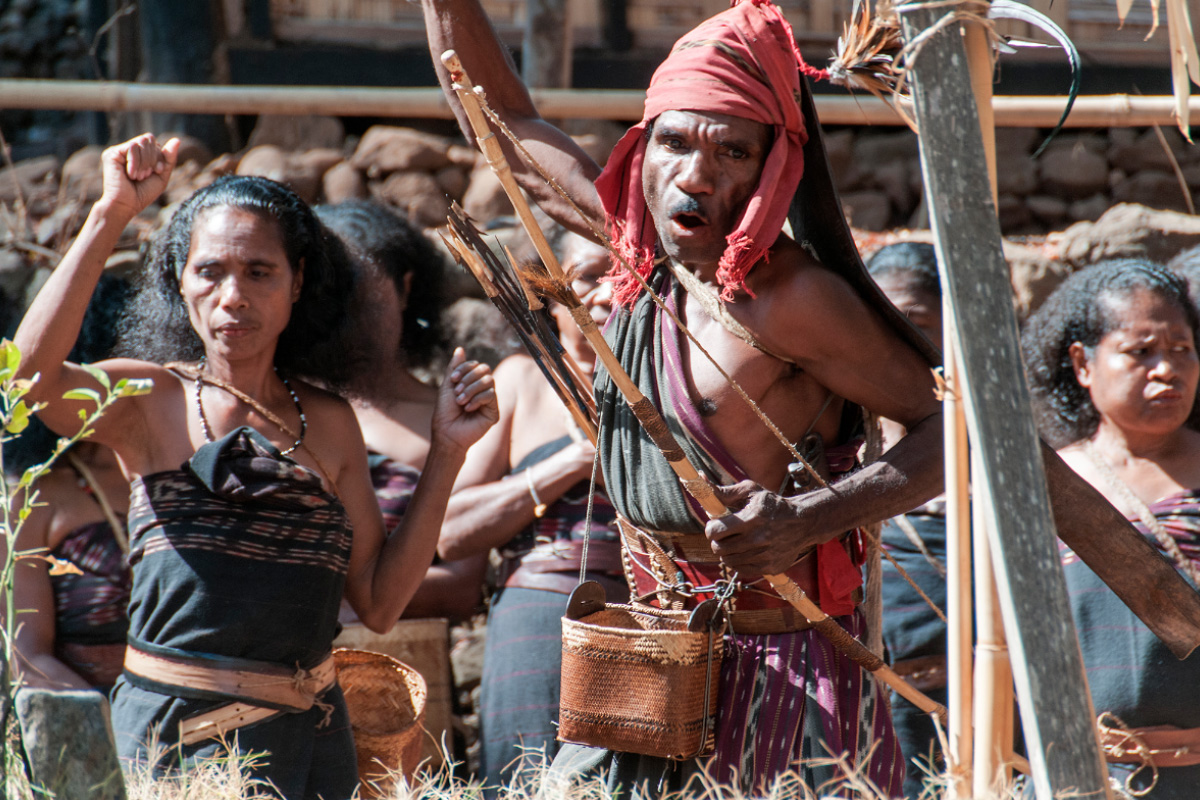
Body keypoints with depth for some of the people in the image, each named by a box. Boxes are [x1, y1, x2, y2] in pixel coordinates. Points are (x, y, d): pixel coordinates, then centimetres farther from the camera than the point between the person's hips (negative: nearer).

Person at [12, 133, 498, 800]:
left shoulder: (330, 423, 10)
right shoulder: (150, 401, -1)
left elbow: (379, 601, 9)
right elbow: (33, 373, -24)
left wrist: (447, 451, 3)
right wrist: (110, 216, -27)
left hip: (310, 737, 4)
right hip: (173, 732, -4)